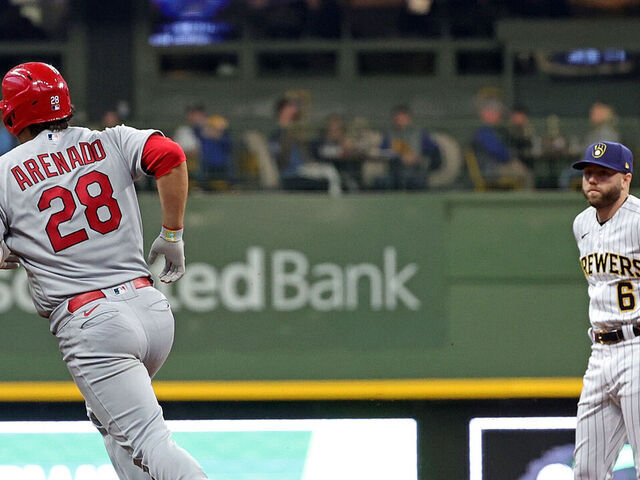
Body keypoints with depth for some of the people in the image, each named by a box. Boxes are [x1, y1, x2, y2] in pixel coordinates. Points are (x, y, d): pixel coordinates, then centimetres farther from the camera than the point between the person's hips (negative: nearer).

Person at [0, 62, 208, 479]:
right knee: (112, 421, 28)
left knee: (146, 440, -9)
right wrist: (173, 235, 2)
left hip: (88, 322, -5)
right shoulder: (110, 143, 10)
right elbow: (170, 155, -7)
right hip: (152, 309, 5)